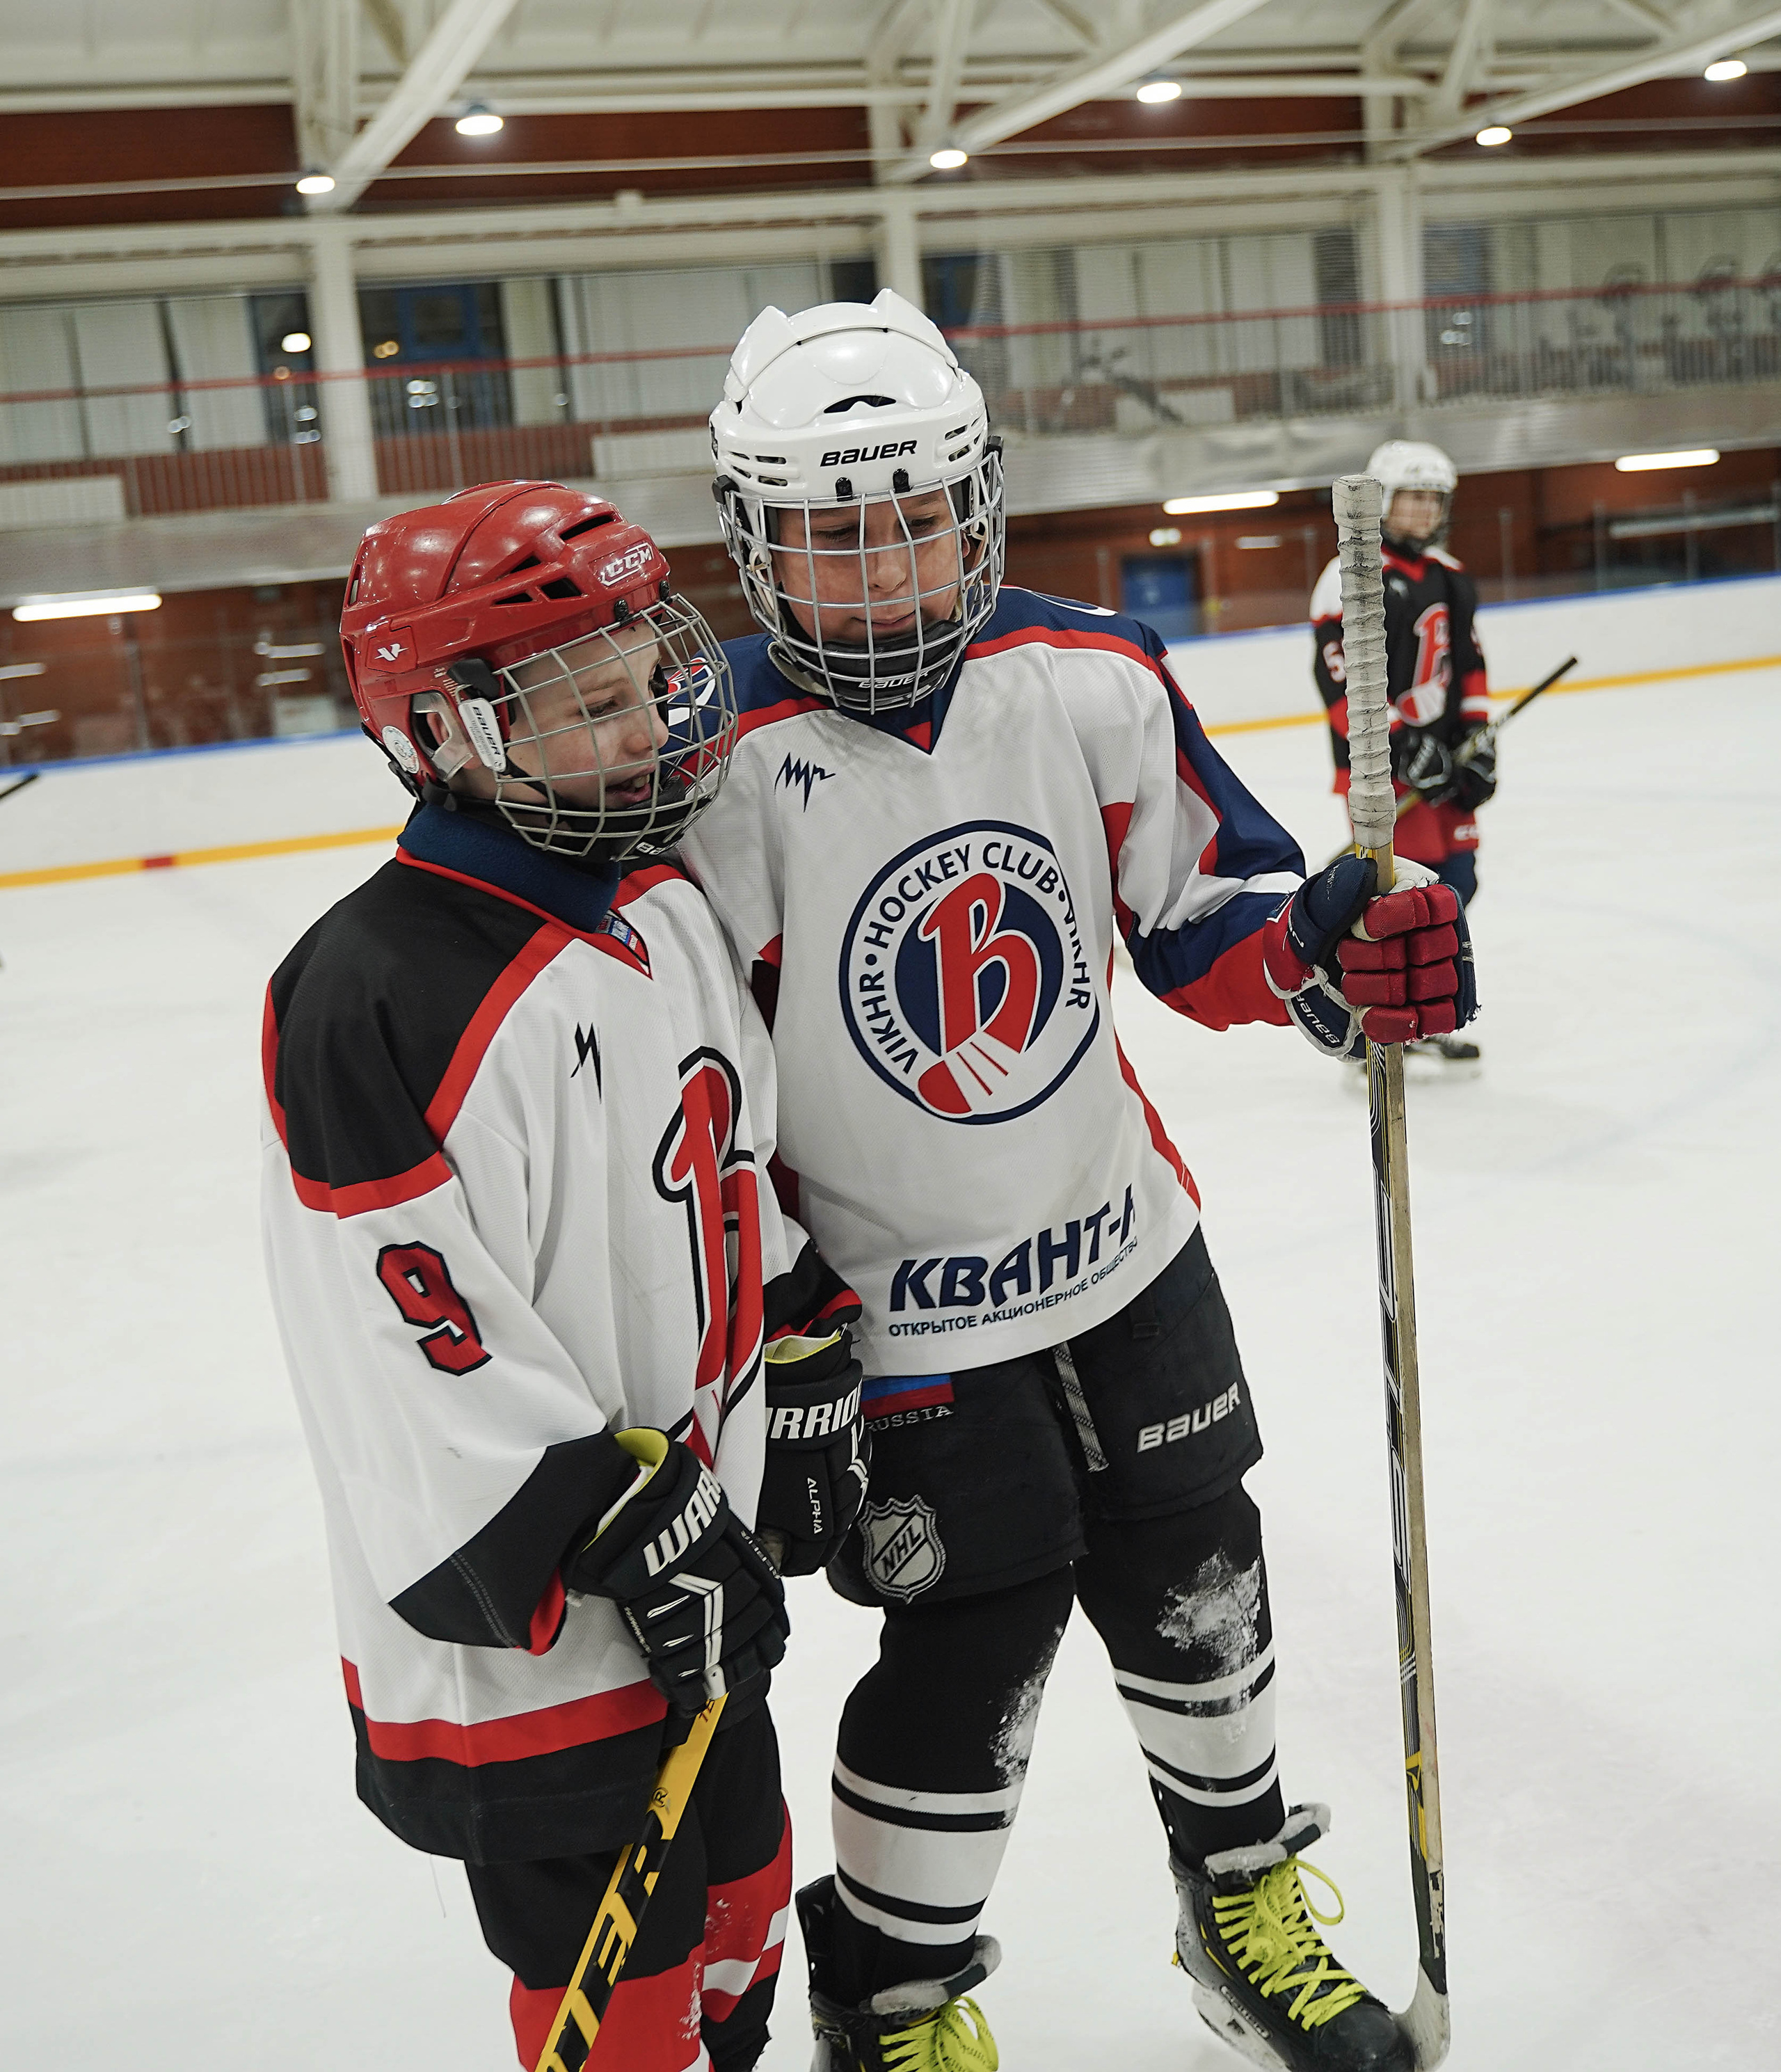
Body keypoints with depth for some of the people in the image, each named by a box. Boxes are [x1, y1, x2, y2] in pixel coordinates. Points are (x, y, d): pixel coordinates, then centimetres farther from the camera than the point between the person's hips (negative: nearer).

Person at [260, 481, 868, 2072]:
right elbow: (419, 1353, -25)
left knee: (741, 1897, 25)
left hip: (701, 1567, 8)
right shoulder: (379, 1001, -25)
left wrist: (807, 1379, 14)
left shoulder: (666, 913, 3)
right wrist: (631, 1534, -21)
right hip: (521, 1630, -8)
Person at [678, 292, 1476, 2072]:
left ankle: (1247, 1904, 44)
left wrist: (1336, 947, -16)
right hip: (901, 1321, -4)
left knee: (1197, 1592, 18)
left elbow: (1201, 897, 4)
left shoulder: (1093, 680, -7)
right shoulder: (718, 769, -19)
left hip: (1126, 1250, 5)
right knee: (969, 1659, 3)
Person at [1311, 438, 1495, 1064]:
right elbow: (1340, 677, -19)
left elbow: (1468, 663, 19)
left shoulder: (1449, 577, 14)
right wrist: (1402, 745, -23)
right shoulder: (1352, 579, -13)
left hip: (1442, 753, 8)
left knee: (1455, 882, 10)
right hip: (1379, 760, -8)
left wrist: (1477, 738, 9)